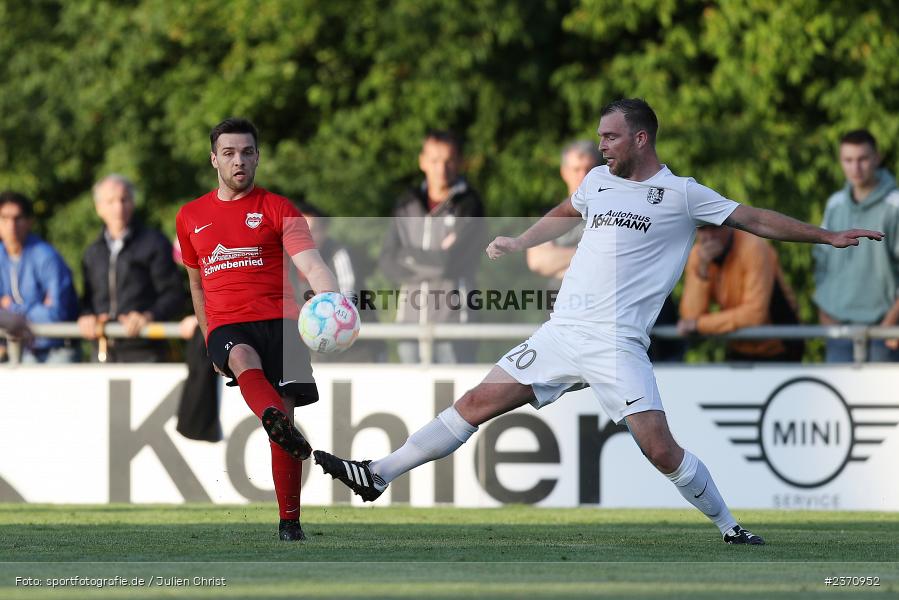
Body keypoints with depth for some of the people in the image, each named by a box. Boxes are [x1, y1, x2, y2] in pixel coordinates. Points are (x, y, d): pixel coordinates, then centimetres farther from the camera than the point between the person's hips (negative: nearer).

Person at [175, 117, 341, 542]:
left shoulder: (277, 208, 7)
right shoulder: (190, 217, 17)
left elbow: (311, 266, -6)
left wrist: (332, 302, -26)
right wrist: (210, 341, 26)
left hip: (277, 322, 0)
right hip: (226, 327, 1)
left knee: (284, 412, -11)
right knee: (243, 358, -35)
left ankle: (289, 521, -3)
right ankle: (278, 424, -65)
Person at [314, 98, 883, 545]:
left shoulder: (681, 194, -3)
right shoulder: (598, 180, 14)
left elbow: (756, 219, -2)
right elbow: (563, 215, 36)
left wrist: (828, 235, -6)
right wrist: (515, 244, 33)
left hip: (618, 343, -5)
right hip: (561, 333, 5)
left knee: (660, 448, -15)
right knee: (478, 402, 0)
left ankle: (731, 530, 3)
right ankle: (378, 475, 2)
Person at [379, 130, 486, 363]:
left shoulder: (468, 206, -3)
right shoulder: (407, 205, 13)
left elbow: (450, 262, -13)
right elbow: (388, 263, 6)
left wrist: (408, 254, 1)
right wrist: (432, 262, -8)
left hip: (452, 319, -5)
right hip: (410, 318, 5)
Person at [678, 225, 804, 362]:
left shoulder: (755, 248, -23)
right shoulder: (697, 255, -6)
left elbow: (755, 314, -29)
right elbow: (691, 315, -13)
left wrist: (699, 324, -24)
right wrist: (702, 270, -26)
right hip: (739, 352, 5)